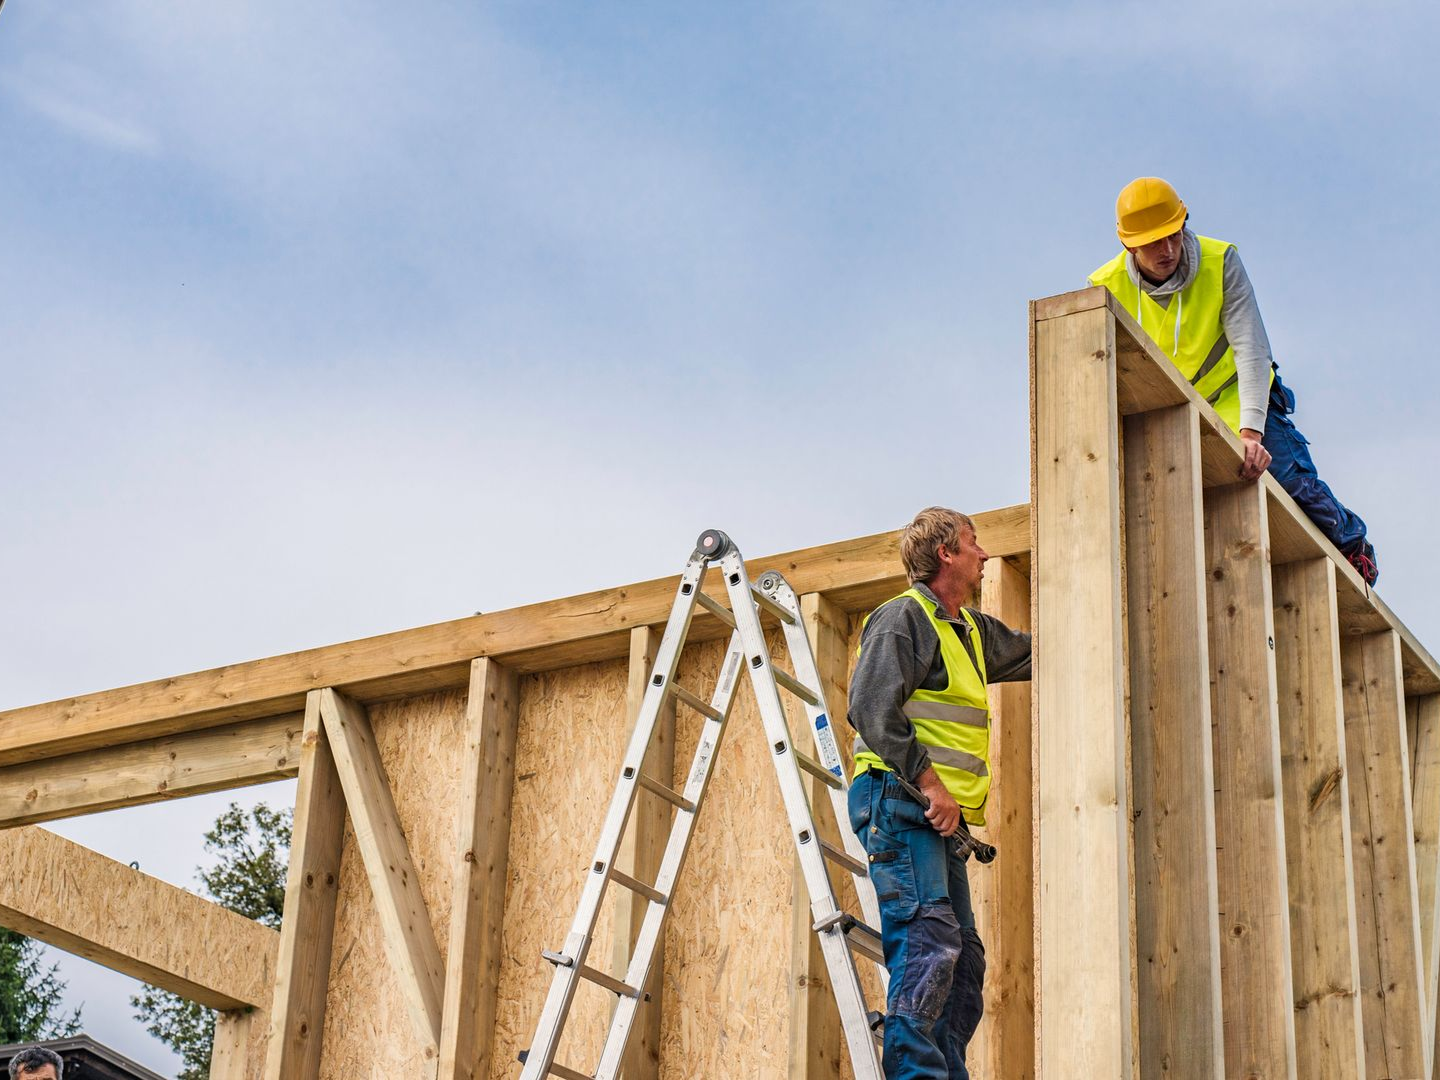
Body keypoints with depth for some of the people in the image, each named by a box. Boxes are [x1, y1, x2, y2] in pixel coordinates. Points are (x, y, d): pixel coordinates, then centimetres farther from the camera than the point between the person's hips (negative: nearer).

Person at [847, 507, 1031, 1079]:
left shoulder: (973, 630, 22)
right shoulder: (903, 616, -6)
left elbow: (1033, 652, 38)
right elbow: (872, 707, -18)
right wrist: (930, 782, -21)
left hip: (939, 814, 10)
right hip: (898, 800, -10)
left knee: (962, 956, 7)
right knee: (928, 942, -20)